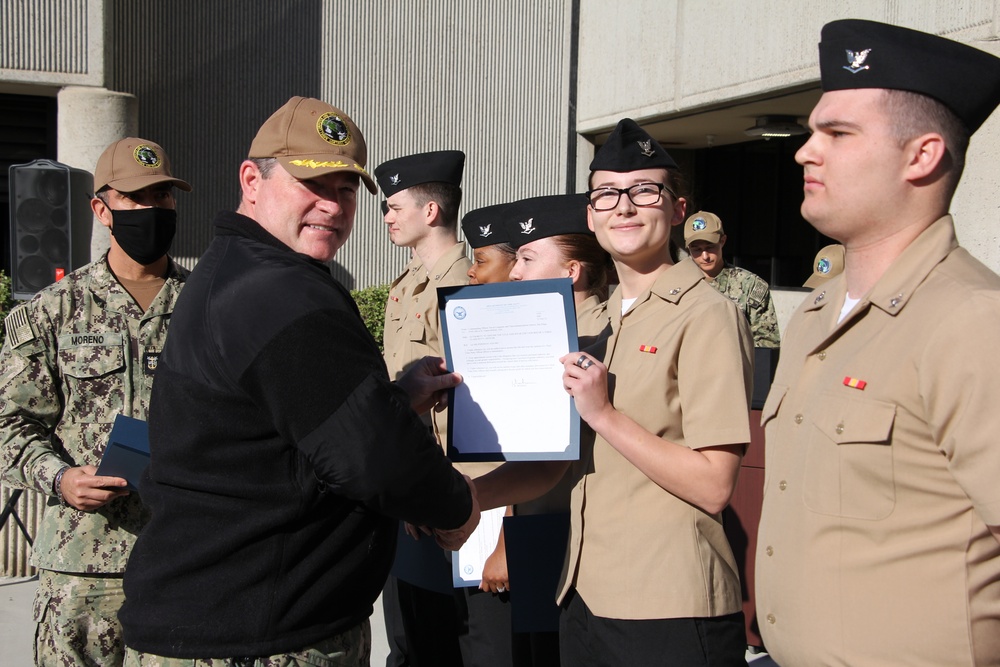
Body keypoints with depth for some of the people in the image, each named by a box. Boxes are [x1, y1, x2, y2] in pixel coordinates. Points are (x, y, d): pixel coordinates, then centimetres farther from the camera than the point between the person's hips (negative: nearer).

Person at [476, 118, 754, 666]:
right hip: (585, 594, 7)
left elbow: (713, 487, -16)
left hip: (669, 611, -7)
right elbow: (550, 461, 12)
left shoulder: (706, 317, -11)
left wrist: (605, 415, -19)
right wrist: (460, 495, -2)